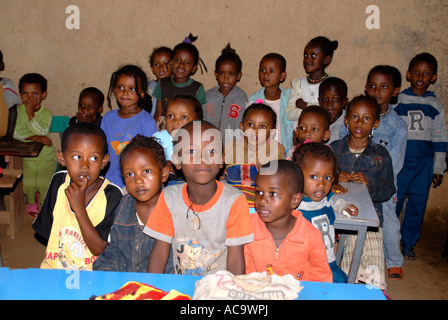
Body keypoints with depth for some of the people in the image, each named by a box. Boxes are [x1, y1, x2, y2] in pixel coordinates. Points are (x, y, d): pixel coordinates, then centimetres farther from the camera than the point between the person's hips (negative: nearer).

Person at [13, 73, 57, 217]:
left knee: (44, 182, -18)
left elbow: (41, 133, -21)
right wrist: (33, 137, -23)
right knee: (27, 183, -15)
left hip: (46, 157, -2)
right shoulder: (18, 111, 1)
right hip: (26, 157, 2)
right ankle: (31, 202, 18)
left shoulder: (47, 113, -6)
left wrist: (30, 112, -21)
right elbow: (15, 132, -10)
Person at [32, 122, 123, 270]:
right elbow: (48, 231, 11)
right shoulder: (59, 182, 0)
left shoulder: (112, 195, -14)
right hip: (54, 267, 3)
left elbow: (99, 249, -14)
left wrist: (79, 208, -21)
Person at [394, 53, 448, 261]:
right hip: (399, 160, -2)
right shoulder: (398, 101, 2)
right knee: (393, 201, -3)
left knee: (418, 203, 5)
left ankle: (409, 243, 21)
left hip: (424, 161, 2)